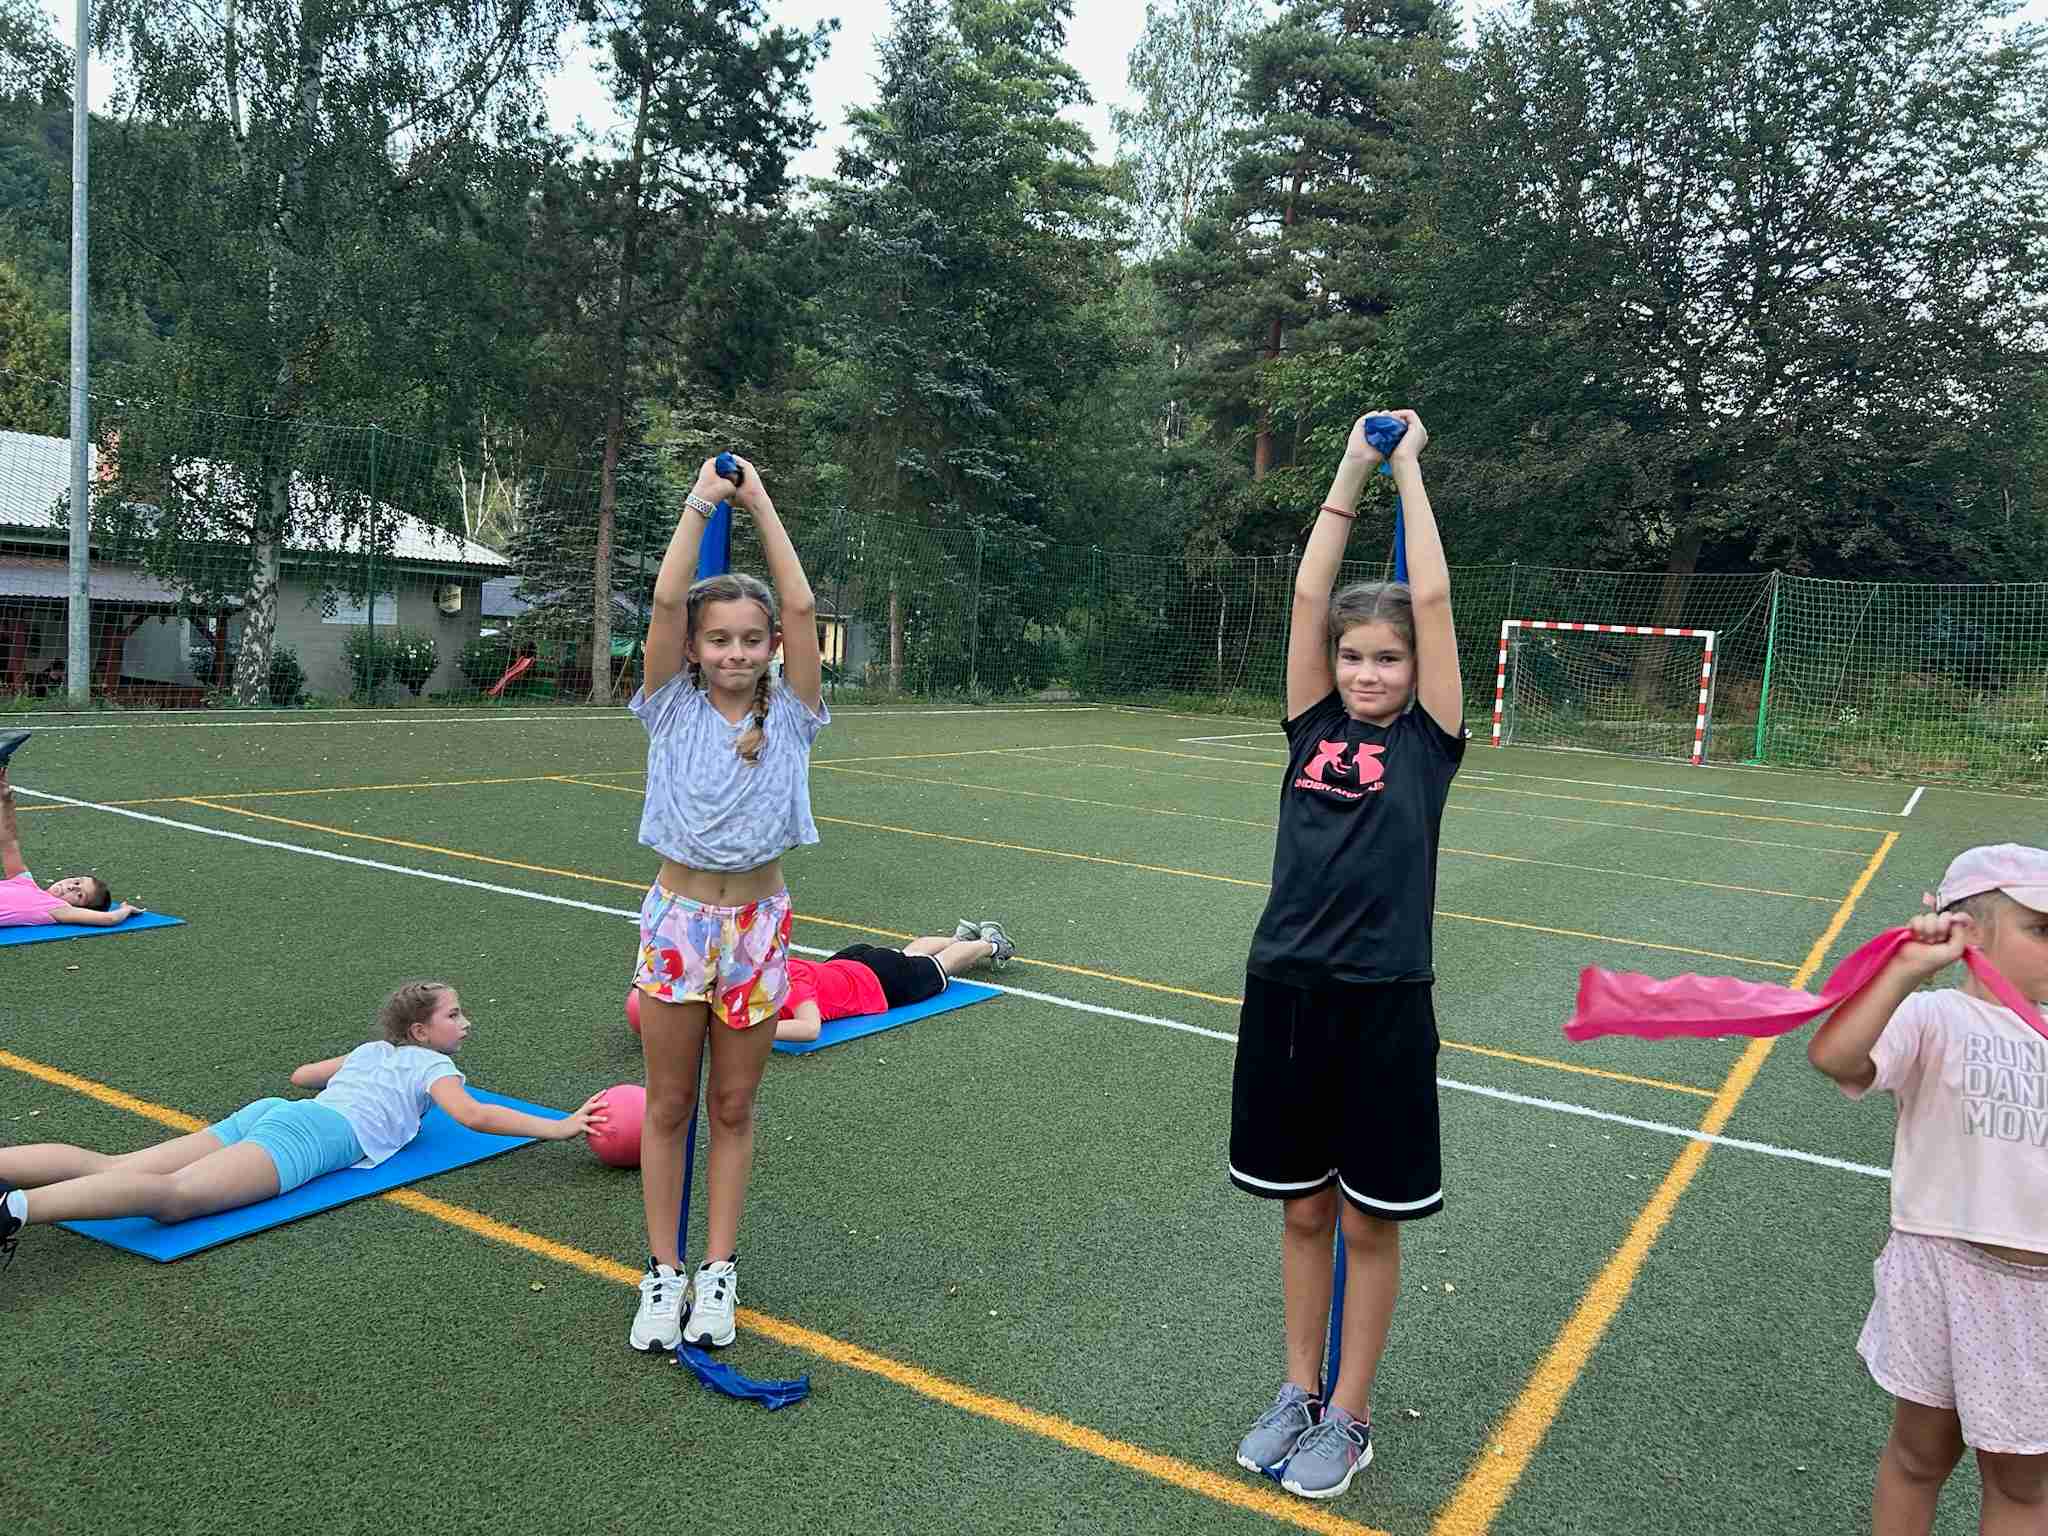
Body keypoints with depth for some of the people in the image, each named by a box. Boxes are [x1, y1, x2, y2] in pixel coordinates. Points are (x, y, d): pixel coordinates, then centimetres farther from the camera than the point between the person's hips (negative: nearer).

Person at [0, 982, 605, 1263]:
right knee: (174, 1195, -30)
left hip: (269, 1111, 8)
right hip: (315, 1134, -8)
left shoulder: (371, 1048, 36)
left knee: (109, 1167, -6)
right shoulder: (432, 1063, 14)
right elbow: (471, 1114, -4)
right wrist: (558, 1127, -4)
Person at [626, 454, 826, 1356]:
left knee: (733, 1110, 11)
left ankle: (718, 1271, 23)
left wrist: (761, 505, -7)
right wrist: (701, 502, -9)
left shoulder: (790, 716, -1)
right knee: (668, 1108, 9)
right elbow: (666, 602, -14)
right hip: (678, 920, 0)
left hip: (758, 927, 0)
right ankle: (663, 1273, 22)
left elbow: (802, 609, -11)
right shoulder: (673, 707, -2)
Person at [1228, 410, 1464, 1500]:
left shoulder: (1429, 739, -1)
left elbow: (1432, 598, -7)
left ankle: (1348, 1416, 26)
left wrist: (1408, 468, 1)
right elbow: (1308, 594, 1)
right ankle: (1298, 1391, 32)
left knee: (1369, 1221, 10)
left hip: (1384, 1002, -3)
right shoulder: (1313, 725, 5)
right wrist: (1352, 467, 5)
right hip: (1286, 990, 3)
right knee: (1301, 1209, 16)